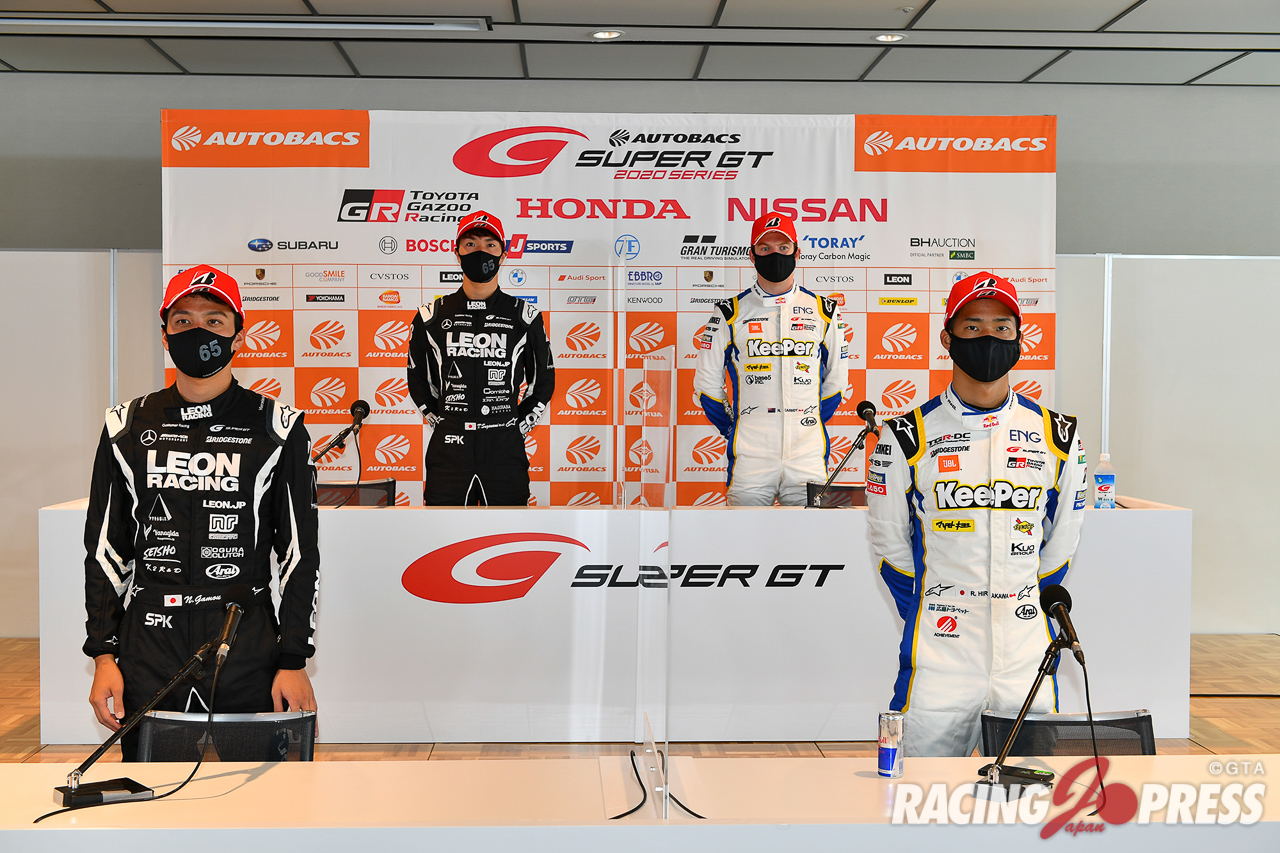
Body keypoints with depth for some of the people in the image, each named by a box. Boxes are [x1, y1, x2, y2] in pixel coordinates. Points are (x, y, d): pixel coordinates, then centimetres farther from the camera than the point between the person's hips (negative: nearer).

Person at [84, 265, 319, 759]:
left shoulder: (277, 428, 0)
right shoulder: (128, 427, 7)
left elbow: (300, 552, 1)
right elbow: (105, 549, 10)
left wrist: (294, 662, -4)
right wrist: (104, 655, 2)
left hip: (248, 653, -1)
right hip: (148, 651, 2)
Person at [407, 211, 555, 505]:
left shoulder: (524, 316, 4)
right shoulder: (432, 316, 6)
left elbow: (544, 381, 12)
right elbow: (418, 379, 15)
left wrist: (517, 428, 6)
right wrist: (443, 425, 7)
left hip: (505, 450, 0)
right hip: (448, 450, 1)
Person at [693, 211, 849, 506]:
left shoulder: (824, 312, 8)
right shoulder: (730, 313, 4)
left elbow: (837, 379, 16)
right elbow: (707, 382, 9)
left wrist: (812, 423, 10)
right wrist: (733, 430, 7)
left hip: (808, 459, 1)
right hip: (750, 458, -1)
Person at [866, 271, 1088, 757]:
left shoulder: (1057, 436, 5)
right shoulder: (907, 438, -3)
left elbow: (1059, 547, 14)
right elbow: (889, 547, 6)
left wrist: (1022, 619, 13)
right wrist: (933, 623, 8)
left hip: (1028, 666, 2)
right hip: (938, 666, -2)